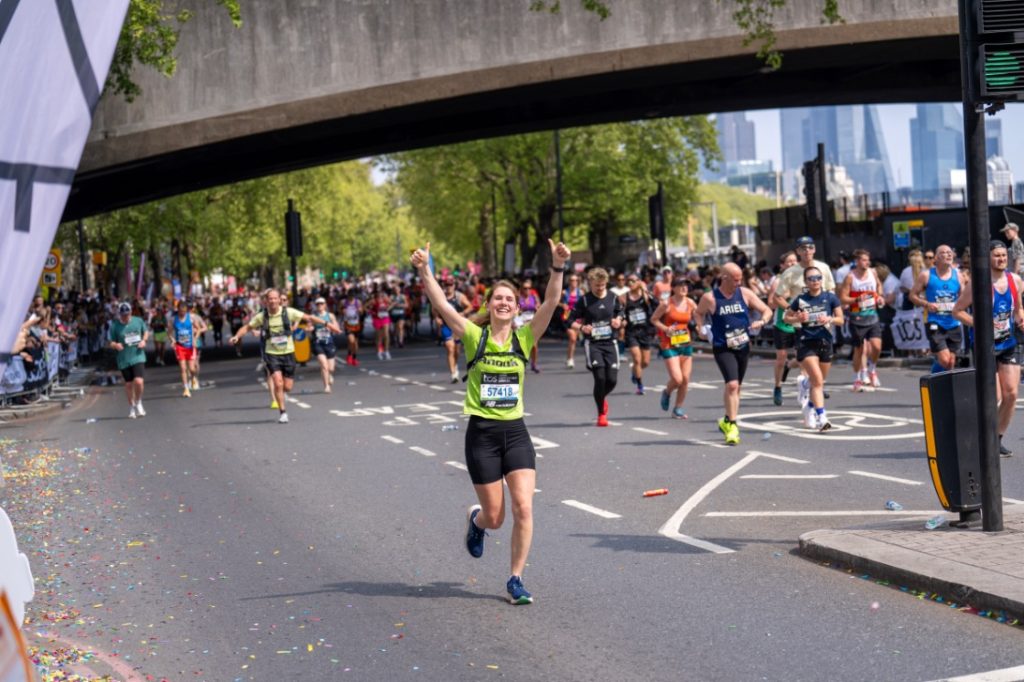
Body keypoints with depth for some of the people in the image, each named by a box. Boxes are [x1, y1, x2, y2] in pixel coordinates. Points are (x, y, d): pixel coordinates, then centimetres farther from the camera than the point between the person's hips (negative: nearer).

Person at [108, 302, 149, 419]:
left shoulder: (138, 321, 0)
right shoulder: (115, 325, -5)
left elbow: (146, 332, 17)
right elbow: (112, 342, 1)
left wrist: (144, 340, -3)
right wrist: (116, 345, -22)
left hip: (138, 356, 0)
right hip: (124, 359, 0)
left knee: (139, 381, -17)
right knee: (128, 384, 9)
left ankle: (138, 403, 10)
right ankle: (132, 407, 30)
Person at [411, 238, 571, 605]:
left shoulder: (524, 338, 1)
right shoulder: (474, 336, -3)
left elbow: (550, 304, -13)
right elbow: (442, 306, -16)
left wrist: (557, 267, -27)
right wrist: (424, 271, -29)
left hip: (515, 432, 2)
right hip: (481, 434, -2)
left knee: (523, 508, -9)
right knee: (494, 517, 5)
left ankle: (515, 580, 7)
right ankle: (475, 519, 43)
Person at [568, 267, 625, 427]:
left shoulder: (613, 298, 4)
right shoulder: (584, 300, -5)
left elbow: (619, 312, 21)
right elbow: (571, 320, -2)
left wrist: (618, 321, -1)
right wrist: (581, 327, -21)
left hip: (610, 342, 3)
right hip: (592, 343, -3)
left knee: (612, 379, -4)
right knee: (600, 377, -14)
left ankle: (602, 398, 32)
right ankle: (601, 414, 2)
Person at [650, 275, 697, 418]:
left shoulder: (690, 303, 2)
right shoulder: (666, 304, -10)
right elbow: (653, 319, -2)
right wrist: (665, 328, -17)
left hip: (686, 344, 5)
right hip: (669, 345, -5)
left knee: (685, 379, 2)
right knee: (677, 379, -13)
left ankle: (678, 409, 18)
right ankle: (667, 393, 22)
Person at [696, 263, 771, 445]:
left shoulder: (745, 294, -1)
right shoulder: (709, 298, -8)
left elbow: (767, 310, 4)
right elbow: (699, 313, 13)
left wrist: (761, 321, -15)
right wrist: (703, 328, -2)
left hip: (743, 346, 4)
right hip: (722, 348, -4)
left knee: (736, 386, 14)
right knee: (732, 384, -19)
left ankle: (727, 421, 33)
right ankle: (732, 426, -9)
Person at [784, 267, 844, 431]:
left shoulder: (830, 297, 1)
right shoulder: (801, 300, -1)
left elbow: (840, 320, 5)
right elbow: (786, 317, 10)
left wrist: (829, 319, -15)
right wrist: (798, 319, -10)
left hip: (825, 342, 3)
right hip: (806, 343, -3)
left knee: (818, 382, 13)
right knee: (817, 380, -15)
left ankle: (810, 408, 38)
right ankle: (821, 418, -19)